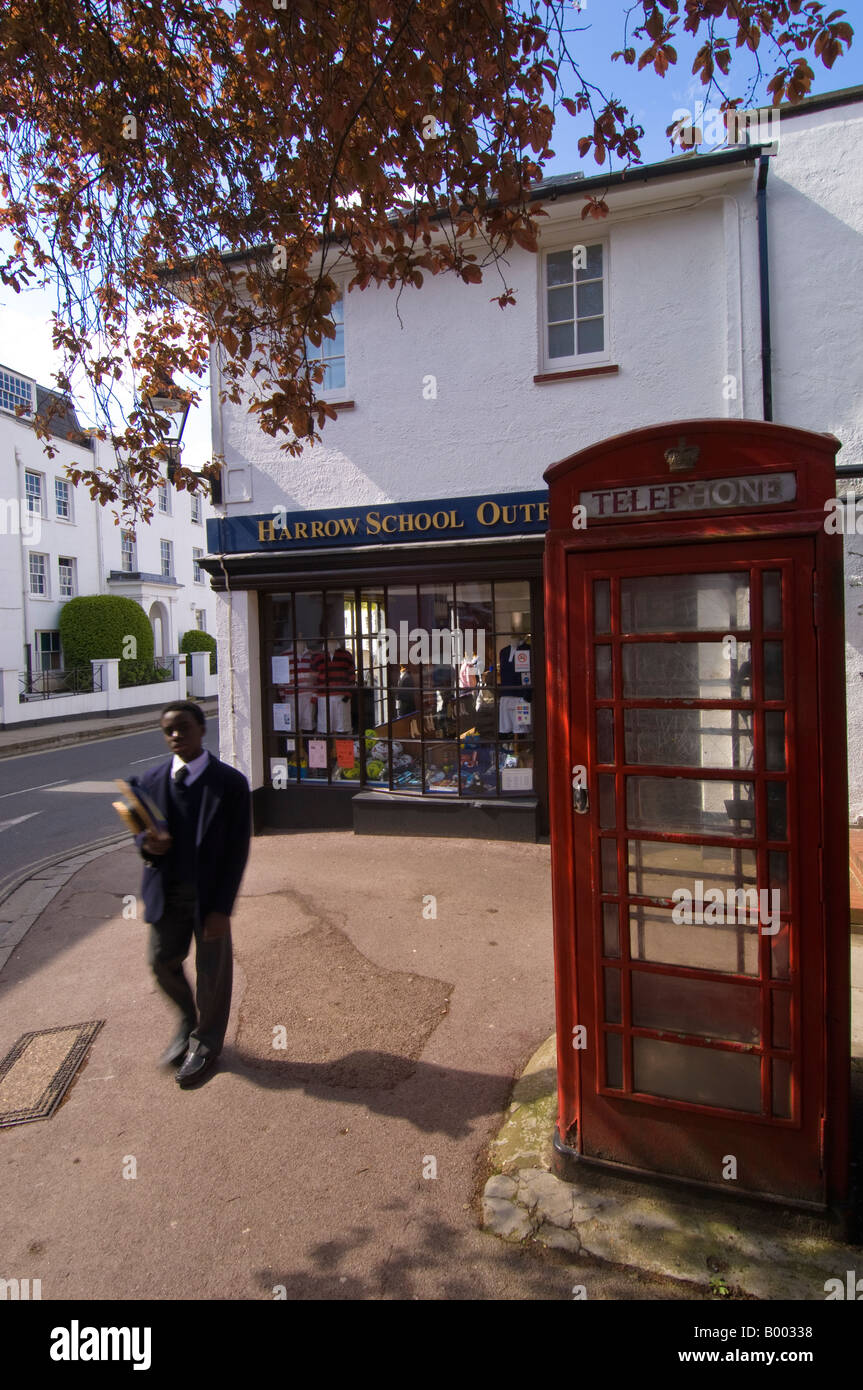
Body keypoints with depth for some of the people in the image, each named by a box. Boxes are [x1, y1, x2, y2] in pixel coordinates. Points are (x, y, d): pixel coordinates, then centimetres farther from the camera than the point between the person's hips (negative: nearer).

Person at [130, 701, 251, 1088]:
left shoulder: (230, 783, -12)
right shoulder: (152, 781, 0)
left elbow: (237, 850, -11)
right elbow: (142, 831, 8)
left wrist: (222, 908, -14)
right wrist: (148, 844, -18)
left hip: (209, 893, -3)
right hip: (167, 892, 3)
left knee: (212, 970, 10)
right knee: (162, 961, 11)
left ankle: (205, 1044, 34)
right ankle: (188, 1021, 41)